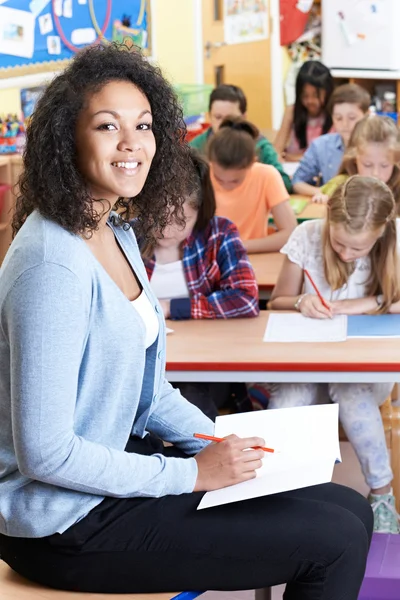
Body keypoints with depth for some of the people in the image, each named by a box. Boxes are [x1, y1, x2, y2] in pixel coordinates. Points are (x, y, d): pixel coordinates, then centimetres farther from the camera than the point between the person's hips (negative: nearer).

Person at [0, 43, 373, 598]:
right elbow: (45, 452, -24)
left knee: (352, 511, 8)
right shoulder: (53, 267, -24)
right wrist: (193, 474, -18)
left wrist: (227, 448, 2)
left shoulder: (118, 234, 7)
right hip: (69, 526, -9)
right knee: (334, 541, -12)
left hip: (122, 466, 9)